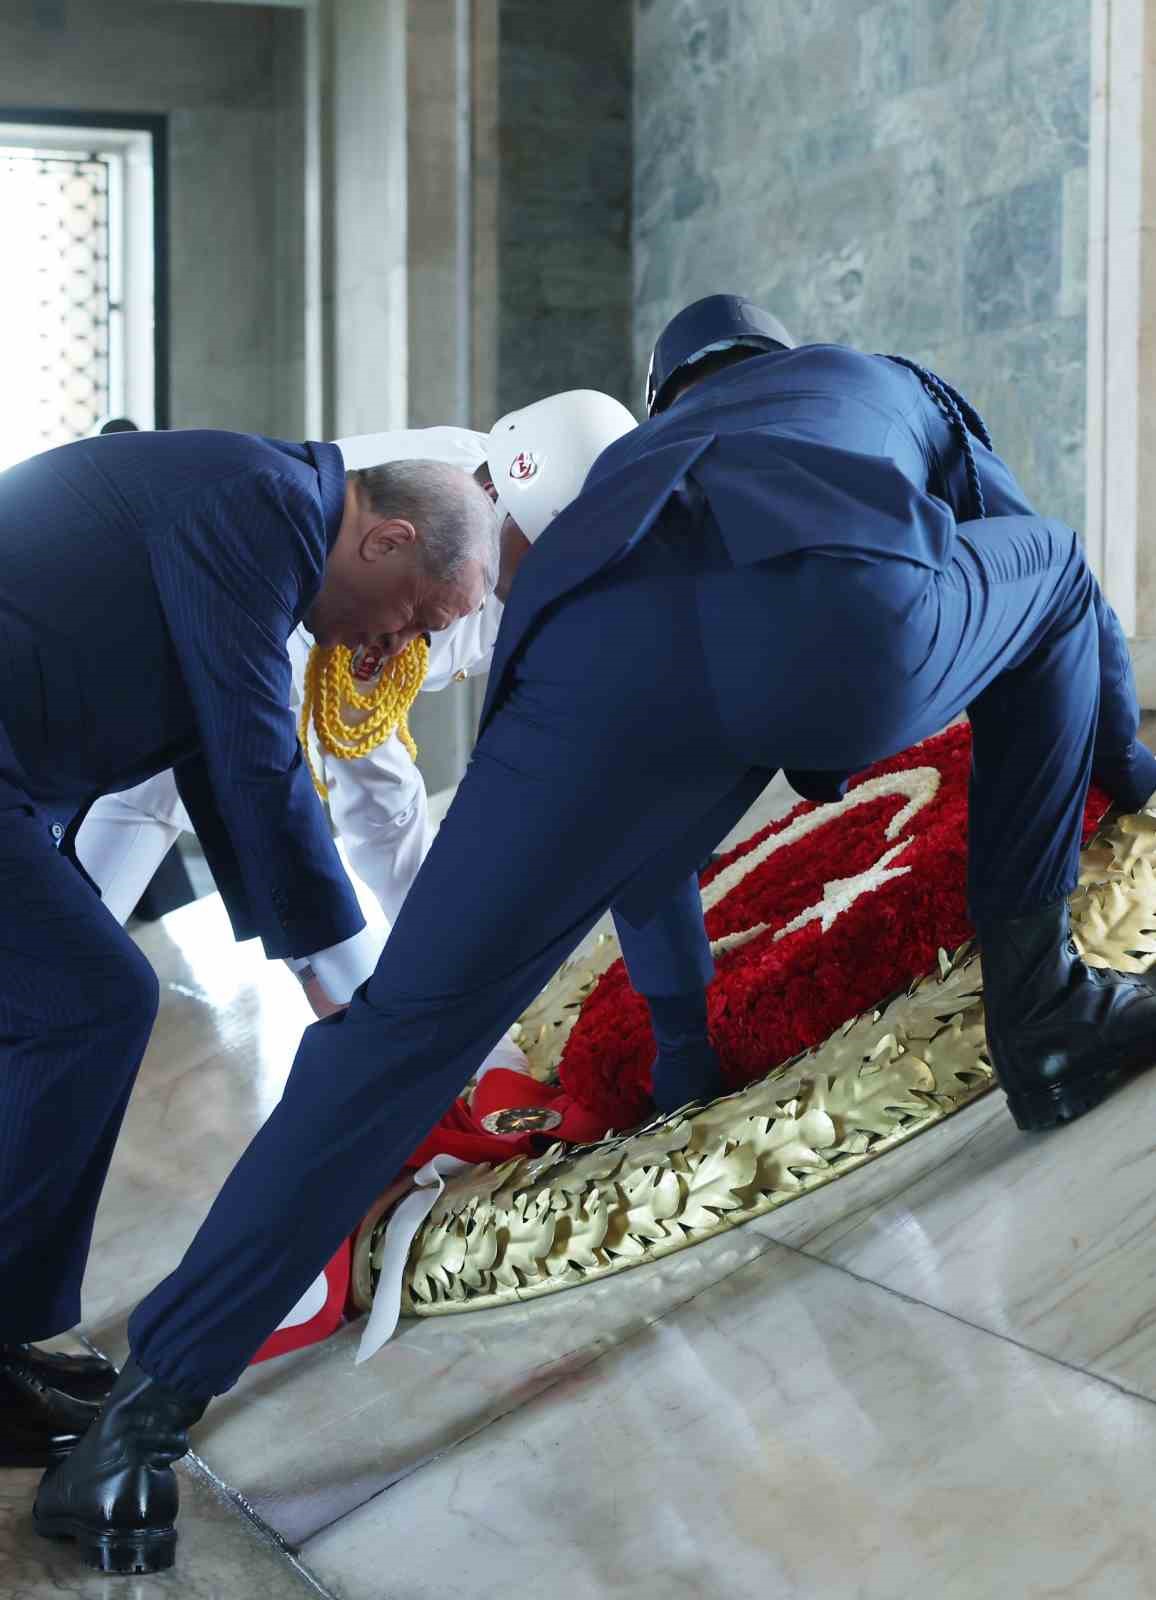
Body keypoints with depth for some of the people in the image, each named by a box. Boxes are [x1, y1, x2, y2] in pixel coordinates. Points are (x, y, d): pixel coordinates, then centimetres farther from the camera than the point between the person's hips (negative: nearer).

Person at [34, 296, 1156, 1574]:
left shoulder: (631, 461, 48)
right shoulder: (898, 388, 44)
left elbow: (633, 802, 51)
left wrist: (684, 1030, 61)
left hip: (611, 650, 2)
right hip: (848, 619, -1)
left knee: (409, 1022, 10)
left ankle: (155, 1398, 9)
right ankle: (1039, 1008, 29)